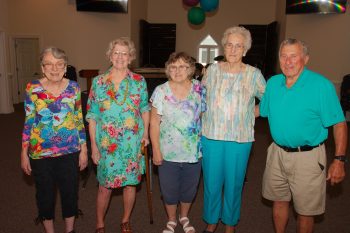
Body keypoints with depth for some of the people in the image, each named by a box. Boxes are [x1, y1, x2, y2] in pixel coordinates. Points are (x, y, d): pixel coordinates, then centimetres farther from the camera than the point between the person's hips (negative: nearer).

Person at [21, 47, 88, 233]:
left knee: (70, 191, 13)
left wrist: (83, 149, 1)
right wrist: (24, 153, 0)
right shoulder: (33, 88, -6)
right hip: (40, 152, 0)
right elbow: (28, 122, 0)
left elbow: (79, 120, 2)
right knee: (45, 193, 15)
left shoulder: (74, 87, -4)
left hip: (70, 151, 1)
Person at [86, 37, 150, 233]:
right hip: (106, 143, -1)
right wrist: (93, 145, -2)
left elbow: (145, 109, 9)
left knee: (130, 183, 12)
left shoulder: (139, 81, 1)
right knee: (105, 186, 7)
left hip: (132, 143, 1)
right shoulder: (98, 82, 0)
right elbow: (92, 116, 1)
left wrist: (146, 133, -2)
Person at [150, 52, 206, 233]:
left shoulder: (199, 89, -3)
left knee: (189, 188, 18)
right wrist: (156, 150, -9)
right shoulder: (161, 91, -9)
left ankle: (184, 217, 46)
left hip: (193, 151, 2)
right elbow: (154, 122, -7)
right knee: (169, 189, 13)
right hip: (168, 152, -1)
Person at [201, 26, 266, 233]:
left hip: (240, 139, -1)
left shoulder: (254, 74, -3)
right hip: (211, 136, 2)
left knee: (234, 183, 12)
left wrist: (251, 113, 2)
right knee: (212, 182, 12)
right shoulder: (213, 69, 2)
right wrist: (208, 115, 8)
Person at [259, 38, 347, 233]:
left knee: (305, 211, 10)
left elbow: (339, 124, -13)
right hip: (277, 152, 5)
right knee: (279, 201, 21)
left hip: (307, 157, -4)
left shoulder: (322, 85, -14)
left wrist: (339, 160, -17)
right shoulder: (273, 83, 1)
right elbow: (261, 110, 14)